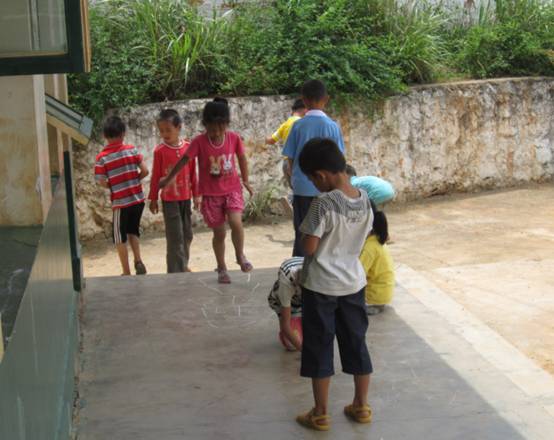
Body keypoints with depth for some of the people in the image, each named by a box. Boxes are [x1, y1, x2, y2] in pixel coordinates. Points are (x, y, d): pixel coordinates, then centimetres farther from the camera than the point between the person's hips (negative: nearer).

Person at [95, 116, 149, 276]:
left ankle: (127, 272, 15)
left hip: (120, 202, -3)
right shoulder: (132, 150, -3)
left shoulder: (102, 157, -9)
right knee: (133, 231, 23)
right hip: (138, 199, 3)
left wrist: (113, 186, 10)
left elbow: (102, 182, -10)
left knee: (120, 237, 11)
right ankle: (138, 261, 8)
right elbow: (145, 171, -4)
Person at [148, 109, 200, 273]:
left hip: (186, 198, 4)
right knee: (175, 237, -3)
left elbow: (193, 173, 6)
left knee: (187, 235, 13)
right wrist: (153, 199, -1)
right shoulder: (160, 151, -9)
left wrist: (196, 195, 9)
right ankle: (177, 271, 3)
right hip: (169, 199, -4)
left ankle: (184, 265, 28)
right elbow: (155, 176, -3)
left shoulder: (188, 147, -1)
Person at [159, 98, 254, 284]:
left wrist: (245, 181, 13)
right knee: (219, 233, 6)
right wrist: (167, 180, 3)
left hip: (232, 189, 1)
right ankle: (222, 268, 25)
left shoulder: (234, 138, -10)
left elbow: (242, 158, 7)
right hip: (211, 194, -1)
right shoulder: (199, 141, -16)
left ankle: (240, 256, 4)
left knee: (236, 222, -21)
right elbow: (183, 161, -6)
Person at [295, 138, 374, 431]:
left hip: (321, 286, -6)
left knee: (319, 349, 7)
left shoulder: (324, 203, -23)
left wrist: (306, 234, -1)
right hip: (353, 282, 6)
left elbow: (309, 247, -20)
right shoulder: (364, 199, -3)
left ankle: (320, 415, 16)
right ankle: (361, 406, 28)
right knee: (356, 344, 17)